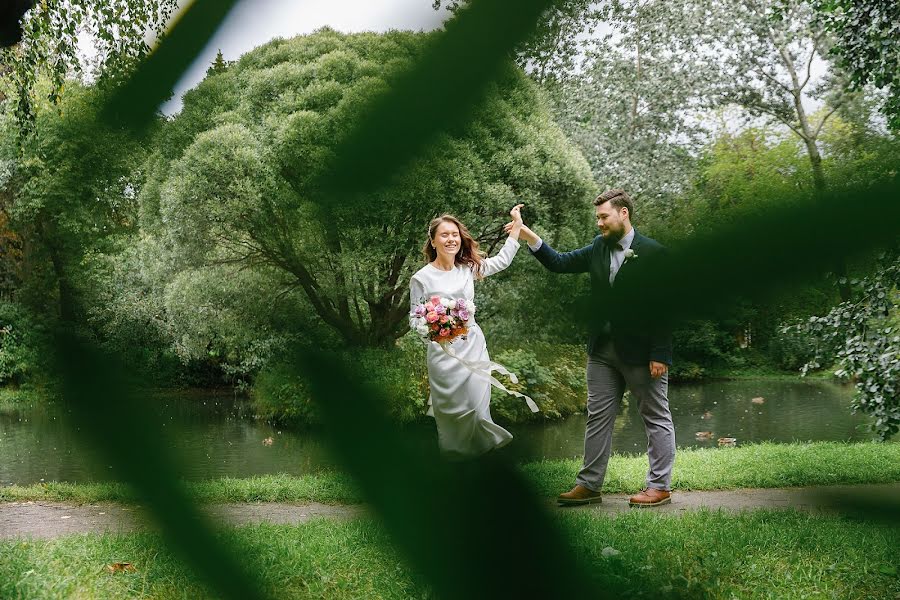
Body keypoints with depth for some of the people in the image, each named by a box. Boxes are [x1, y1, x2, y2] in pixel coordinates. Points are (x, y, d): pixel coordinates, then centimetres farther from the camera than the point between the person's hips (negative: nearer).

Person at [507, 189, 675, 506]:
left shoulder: (653, 252, -11)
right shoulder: (598, 248, 7)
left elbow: (665, 306, -13)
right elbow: (559, 262, 10)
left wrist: (660, 355, -16)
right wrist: (529, 236, -4)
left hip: (642, 352, -7)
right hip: (603, 351, 7)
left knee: (656, 418, 5)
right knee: (598, 418, 10)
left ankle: (660, 486, 13)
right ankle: (589, 485, 18)